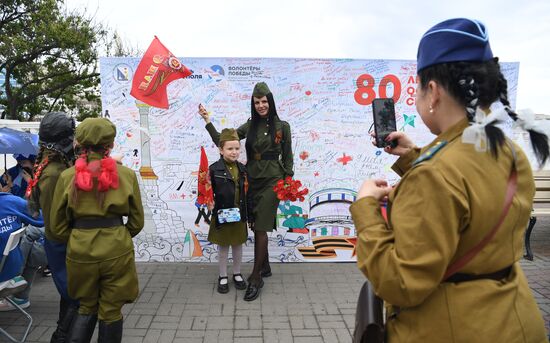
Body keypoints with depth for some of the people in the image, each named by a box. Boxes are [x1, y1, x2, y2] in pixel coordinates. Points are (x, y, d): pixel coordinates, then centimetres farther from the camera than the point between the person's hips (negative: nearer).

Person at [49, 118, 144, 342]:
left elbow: (58, 226, 2)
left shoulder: (67, 176, -3)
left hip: (80, 250, 2)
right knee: (111, 311, 15)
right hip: (116, 250, -1)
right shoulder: (126, 174, -5)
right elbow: (137, 222, 2)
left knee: (87, 307, 24)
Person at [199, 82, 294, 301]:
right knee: (258, 227, 11)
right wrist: (207, 121, -1)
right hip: (252, 180, 4)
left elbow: (287, 157, 3)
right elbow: (221, 141, 5)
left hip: (272, 180, -4)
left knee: (260, 228, -7)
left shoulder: (282, 126, 0)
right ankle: (265, 267, 30)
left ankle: (255, 278, 1)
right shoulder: (249, 126, 8)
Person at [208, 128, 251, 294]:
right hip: (222, 215, -3)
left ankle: (237, 274, 33)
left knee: (238, 245, 16)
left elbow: (246, 192, 7)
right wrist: (209, 203, -27)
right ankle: (223, 277, 26)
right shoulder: (214, 169, -12)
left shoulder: (242, 168, 2)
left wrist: (248, 214, 7)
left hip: (239, 215, 4)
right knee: (223, 247, 11)